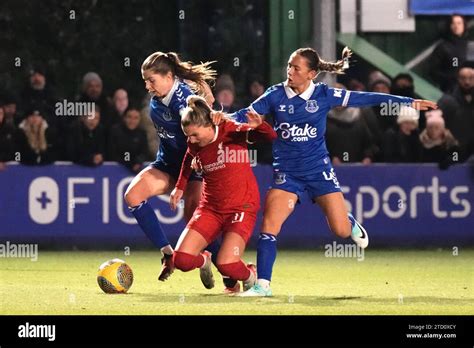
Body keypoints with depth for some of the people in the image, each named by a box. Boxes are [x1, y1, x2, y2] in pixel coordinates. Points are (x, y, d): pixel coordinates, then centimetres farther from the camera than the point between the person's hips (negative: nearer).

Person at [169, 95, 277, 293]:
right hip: (210, 208, 4)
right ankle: (204, 260, 24)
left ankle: (250, 276, 13)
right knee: (181, 260, -12)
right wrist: (180, 187, 19)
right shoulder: (194, 145, 0)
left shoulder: (232, 131, -13)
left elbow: (272, 136, -21)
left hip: (242, 207, -4)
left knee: (226, 265, -23)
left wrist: (259, 126, -41)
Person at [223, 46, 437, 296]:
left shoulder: (323, 95, -6)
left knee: (341, 231, -2)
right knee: (269, 227, -16)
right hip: (286, 171, 0)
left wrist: (409, 102, -4)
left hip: (319, 170, 0)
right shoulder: (275, 96, -5)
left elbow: (364, 98, -4)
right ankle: (262, 284, -8)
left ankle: (351, 224, 37)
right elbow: (246, 115, -7)